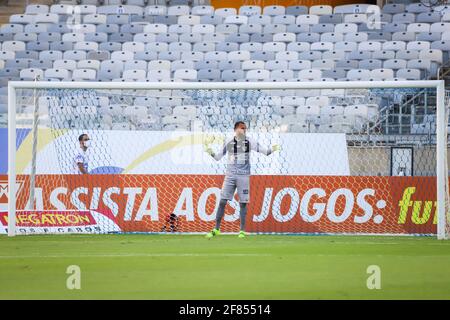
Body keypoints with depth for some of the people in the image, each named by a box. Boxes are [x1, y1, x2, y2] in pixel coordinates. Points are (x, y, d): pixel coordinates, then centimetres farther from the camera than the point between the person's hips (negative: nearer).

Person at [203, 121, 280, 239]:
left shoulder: (249, 142, 0)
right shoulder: (228, 143, 6)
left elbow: (264, 151, -2)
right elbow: (218, 157, 12)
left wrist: (272, 150, -21)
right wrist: (210, 152, -5)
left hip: (243, 176, -1)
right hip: (230, 176, 1)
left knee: (243, 203, -1)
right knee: (222, 202, -2)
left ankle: (242, 231, 6)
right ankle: (216, 229, 5)